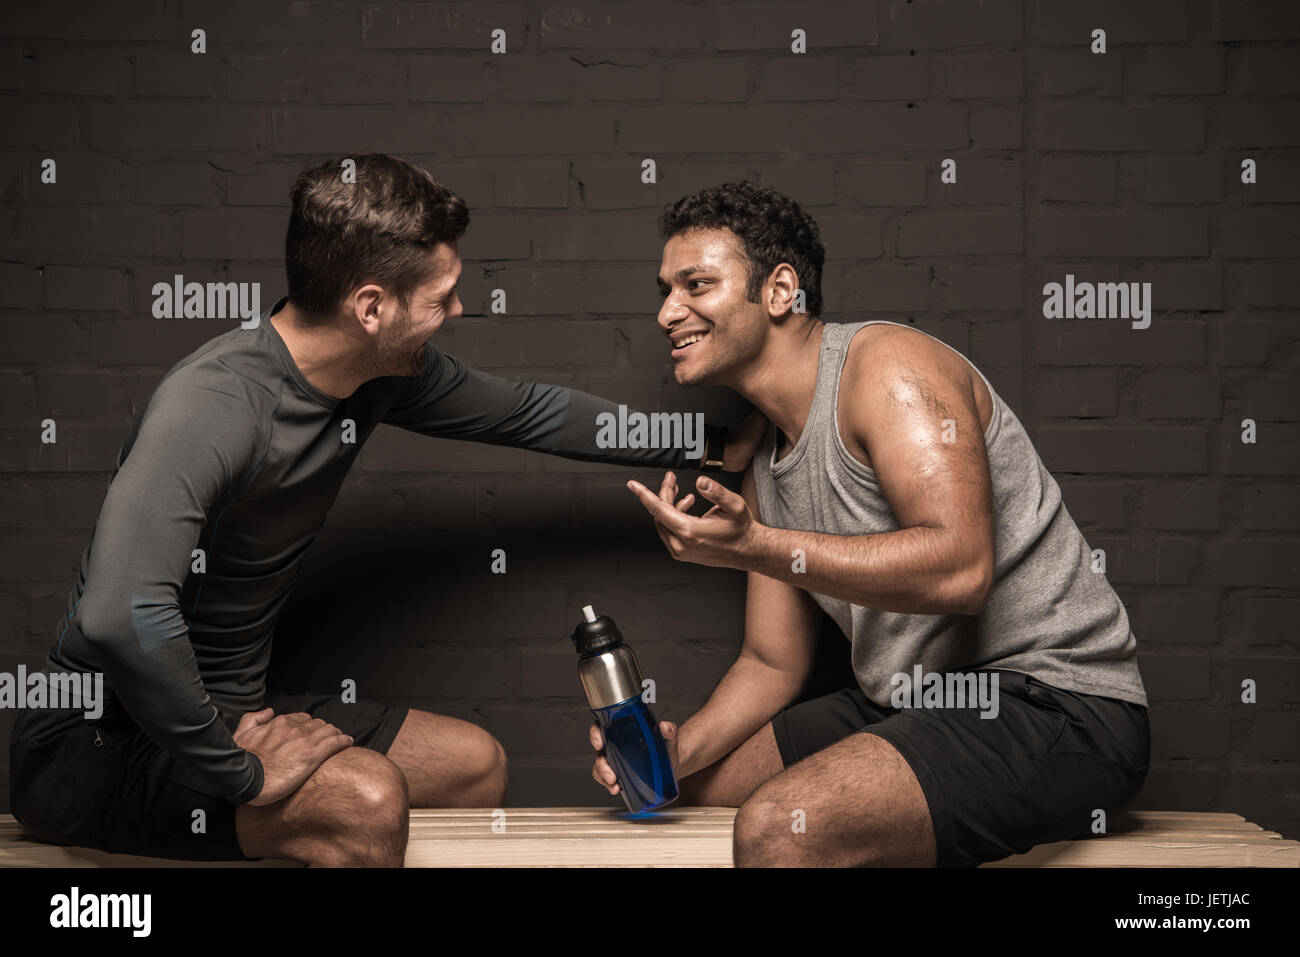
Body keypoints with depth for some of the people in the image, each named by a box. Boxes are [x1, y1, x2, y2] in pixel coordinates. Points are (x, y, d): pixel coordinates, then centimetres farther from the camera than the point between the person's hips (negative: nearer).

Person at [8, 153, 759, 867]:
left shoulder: (385, 374, -2)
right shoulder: (215, 407, -30)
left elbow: (524, 413, 15)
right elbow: (121, 616, -43)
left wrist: (707, 443, 21)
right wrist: (238, 774, -33)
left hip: (228, 712, 9)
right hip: (97, 747, -9)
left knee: (475, 764, 12)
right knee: (366, 798, -31)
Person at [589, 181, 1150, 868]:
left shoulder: (886, 361, -13)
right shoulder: (763, 466, 14)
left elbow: (960, 567, -27)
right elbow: (772, 661, 16)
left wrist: (753, 548, -28)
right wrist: (679, 748, -2)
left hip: (1054, 705, -9)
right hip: (913, 707, 9)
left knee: (778, 827, -28)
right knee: (691, 787, 11)